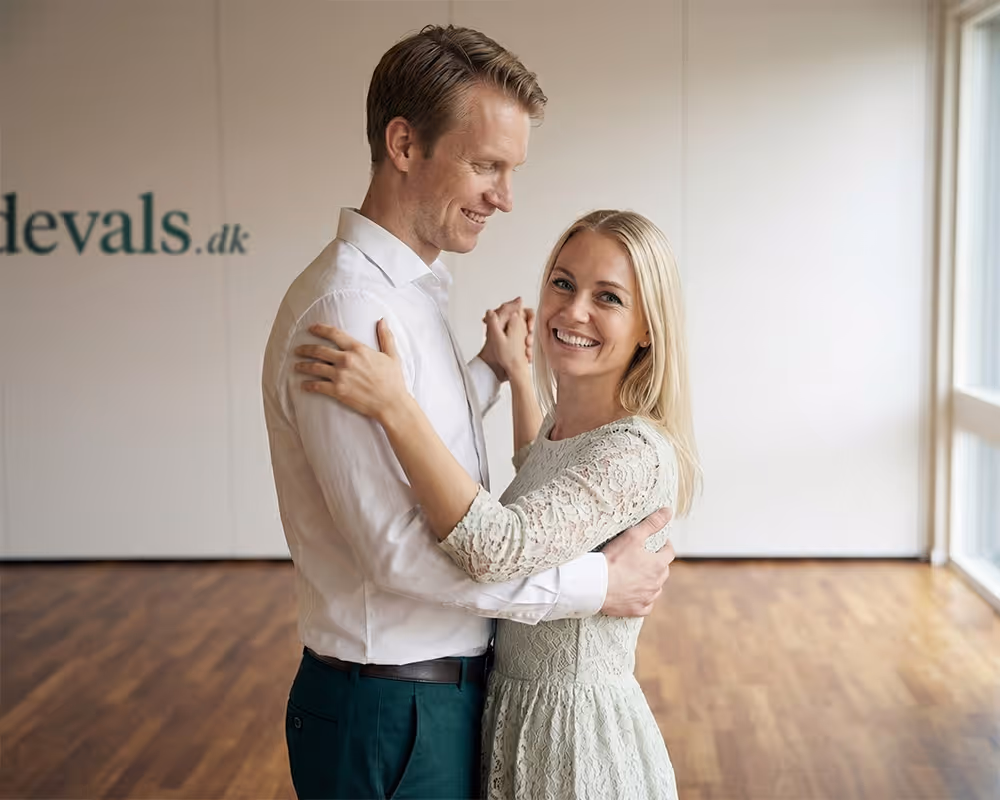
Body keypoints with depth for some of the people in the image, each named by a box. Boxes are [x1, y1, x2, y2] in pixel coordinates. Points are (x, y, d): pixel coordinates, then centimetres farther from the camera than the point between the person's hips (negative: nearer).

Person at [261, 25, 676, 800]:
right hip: (392, 714, -9)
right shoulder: (346, 309, -22)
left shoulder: (411, 292, 8)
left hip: (445, 692, 9)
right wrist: (596, 583, -17)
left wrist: (492, 369, 11)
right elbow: (398, 548, -24)